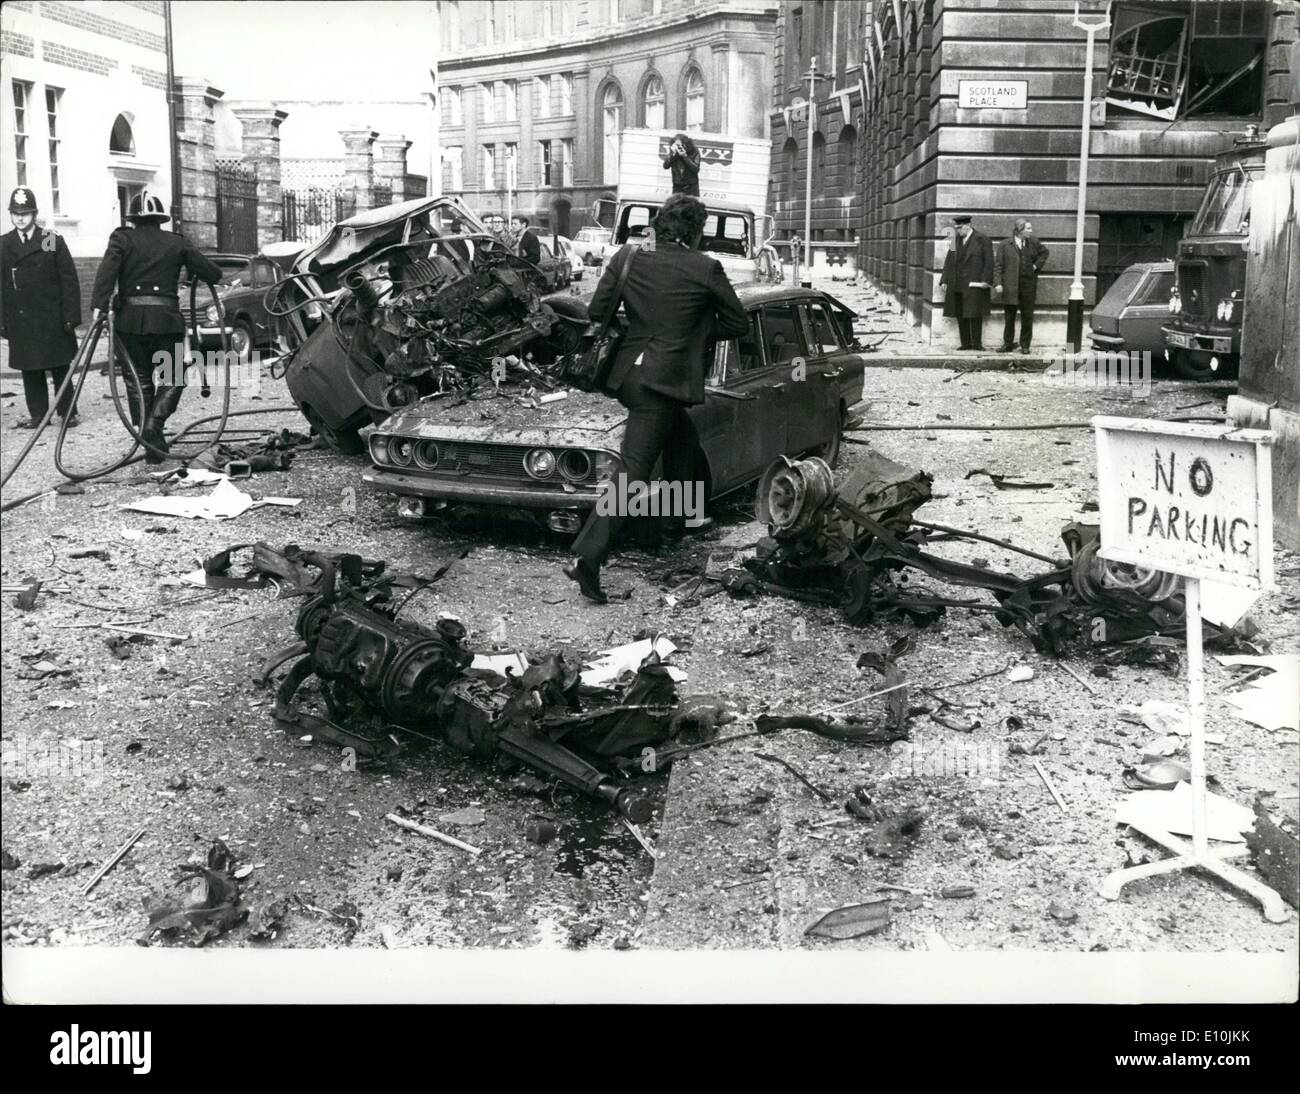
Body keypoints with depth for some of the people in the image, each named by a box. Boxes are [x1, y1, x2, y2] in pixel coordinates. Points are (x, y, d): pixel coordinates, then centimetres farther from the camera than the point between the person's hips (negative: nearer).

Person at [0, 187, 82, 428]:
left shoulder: (54, 242, 0)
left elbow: (69, 280, -1)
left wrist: (71, 316, -8)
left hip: (53, 319, -2)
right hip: (21, 321, 2)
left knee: (60, 367, 4)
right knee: (29, 370, 5)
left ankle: (68, 412, 11)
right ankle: (37, 414, 13)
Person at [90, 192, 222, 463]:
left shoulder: (122, 239, 4)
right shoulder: (177, 243, 7)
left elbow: (107, 271, -13)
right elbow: (213, 274, 6)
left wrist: (99, 306, -18)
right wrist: (195, 271, 28)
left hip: (129, 319, 1)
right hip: (167, 319, 0)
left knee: (138, 380, 11)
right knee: (174, 378, 12)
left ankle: (148, 440, 8)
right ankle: (153, 427, -7)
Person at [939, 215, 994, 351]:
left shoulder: (982, 239, -2)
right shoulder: (956, 240, 13)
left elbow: (988, 261, -6)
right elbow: (949, 261, 14)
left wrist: (986, 280, -13)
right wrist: (945, 280, 6)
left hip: (974, 283, -5)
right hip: (957, 285, 5)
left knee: (974, 313, -7)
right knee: (961, 314, 3)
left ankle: (976, 343, -1)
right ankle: (966, 343, 8)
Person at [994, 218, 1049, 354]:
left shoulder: (1033, 243, 8)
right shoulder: (1004, 245, -3)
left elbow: (1044, 252, 26)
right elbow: (998, 265, -5)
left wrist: (1037, 265, 11)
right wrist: (997, 283, -14)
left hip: (1028, 286, 3)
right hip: (1010, 287, -3)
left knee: (1027, 318, 4)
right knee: (1009, 317, 5)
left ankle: (1025, 345, 13)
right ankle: (1008, 344, 15)